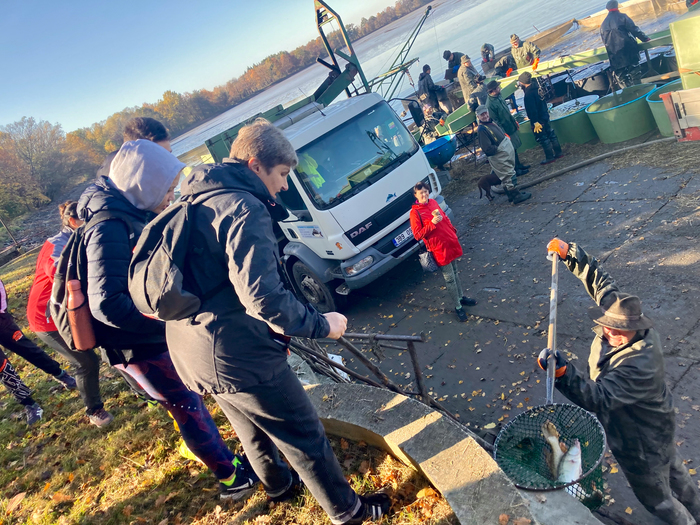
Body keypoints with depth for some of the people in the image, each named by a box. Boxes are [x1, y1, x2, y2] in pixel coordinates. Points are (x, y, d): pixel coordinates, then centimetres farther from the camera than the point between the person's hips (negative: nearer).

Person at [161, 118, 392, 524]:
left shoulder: (196, 203, 11)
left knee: (253, 428, 31)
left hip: (193, 350, 10)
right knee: (306, 438, 9)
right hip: (239, 354, -10)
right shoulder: (244, 208, -20)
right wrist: (319, 324, -17)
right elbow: (262, 295, -29)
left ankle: (280, 485, 54)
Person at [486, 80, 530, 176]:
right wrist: (504, 133, -22)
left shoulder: (499, 97, 3)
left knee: (515, 148, 21)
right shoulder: (490, 104, -27)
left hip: (512, 127, 9)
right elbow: (495, 121, -24)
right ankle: (516, 170, 16)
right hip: (506, 130, -9)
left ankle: (519, 165, 35)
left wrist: (514, 121, 21)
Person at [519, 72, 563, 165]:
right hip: (545, 116, 10)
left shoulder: (529, 94, -25)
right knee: (551, 134, 18)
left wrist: (535, 122, -22)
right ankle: (558, 152, 28)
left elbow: (532, 109, -25)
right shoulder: (535, 88, 3)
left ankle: (549, 157, 11)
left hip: (538, 119, -10)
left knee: (543, 139, 2)